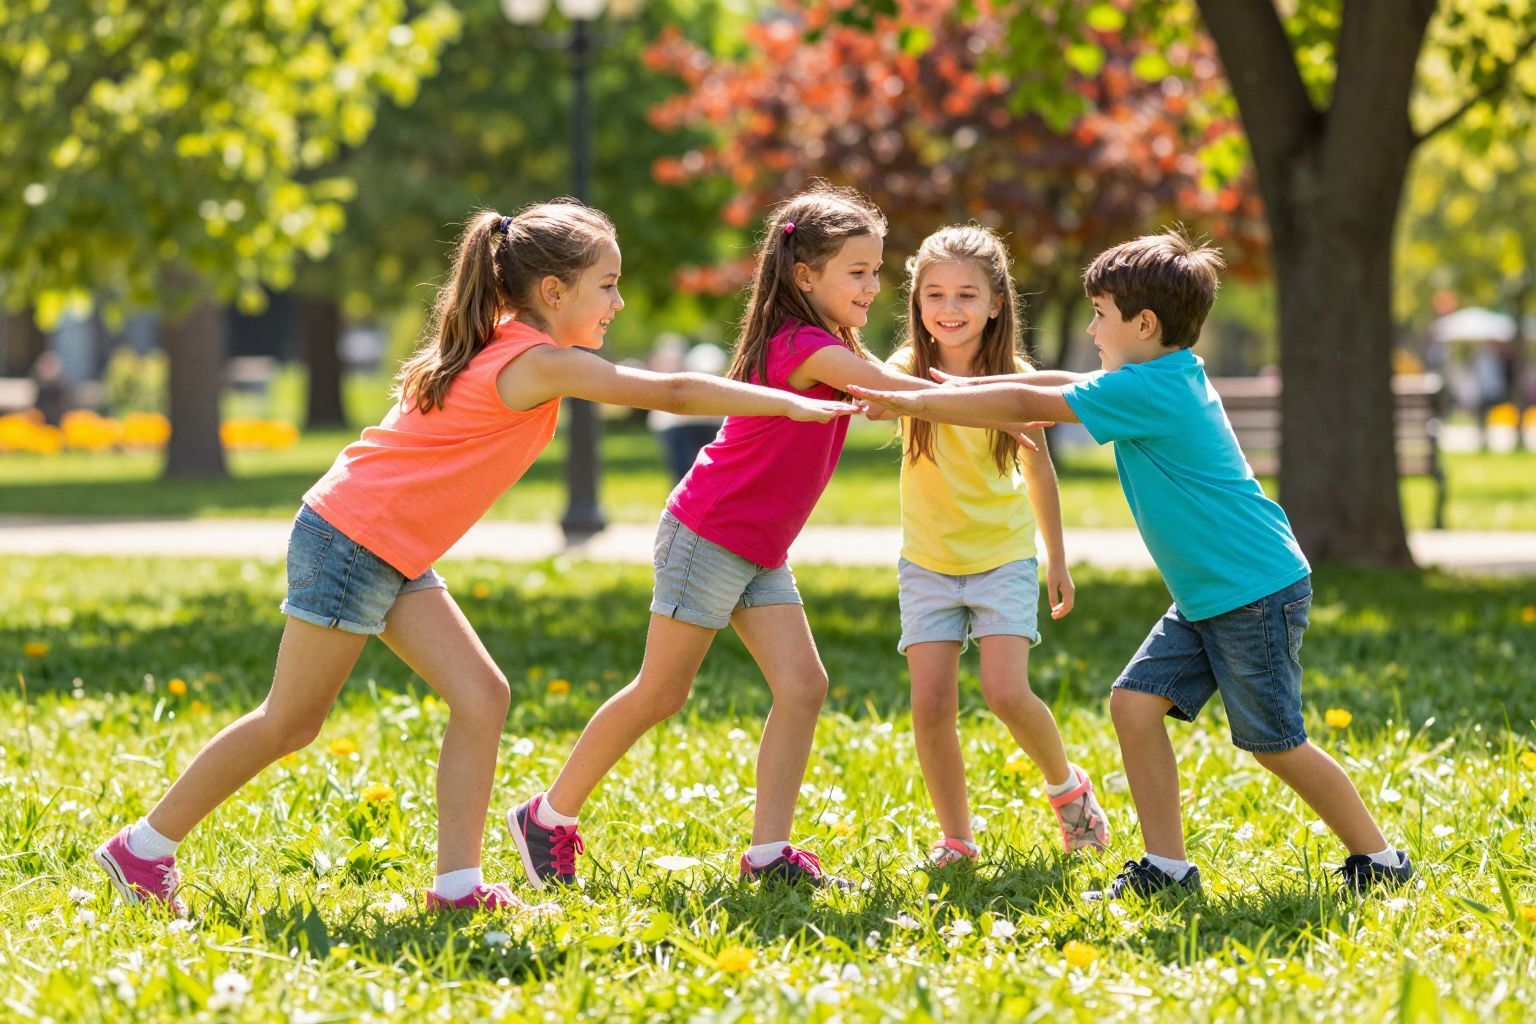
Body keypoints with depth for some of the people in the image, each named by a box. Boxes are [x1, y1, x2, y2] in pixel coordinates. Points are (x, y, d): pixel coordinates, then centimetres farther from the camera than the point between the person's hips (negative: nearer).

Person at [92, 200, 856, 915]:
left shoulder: (506, 347, 7)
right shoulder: (537, 363, -19)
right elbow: (671, 393, -19)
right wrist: (795, 405, -14)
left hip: (396, 558, 9)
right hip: (349, 541, -9)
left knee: (480, 696, -1)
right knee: (289, 723, 0)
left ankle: (458, 881, -3)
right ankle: (144, 848, 12)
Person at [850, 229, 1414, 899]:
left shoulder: (1148, 390, -19)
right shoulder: (1171, 377, 9)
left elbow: (1028, 405, -17)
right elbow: (1061, 390, 19)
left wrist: (917, 403, -12)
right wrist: (957, 392, 15)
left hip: (1258, 590, -10)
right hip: (1206, 597, 10)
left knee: (1274, 742, -1)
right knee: (1135, 702, 1)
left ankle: (1380, 858, 14)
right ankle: (1166, 867, 4)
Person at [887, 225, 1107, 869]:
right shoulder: (910, 370, -8)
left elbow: (1038, 471, 4)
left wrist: (1058, 560, 12)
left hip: (1004, 558, -1)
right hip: (928, 564, 1)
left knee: (1006, 693, -16)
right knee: (931, 704, -7)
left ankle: (1066, 785, 13)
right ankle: (955, 838, 9)